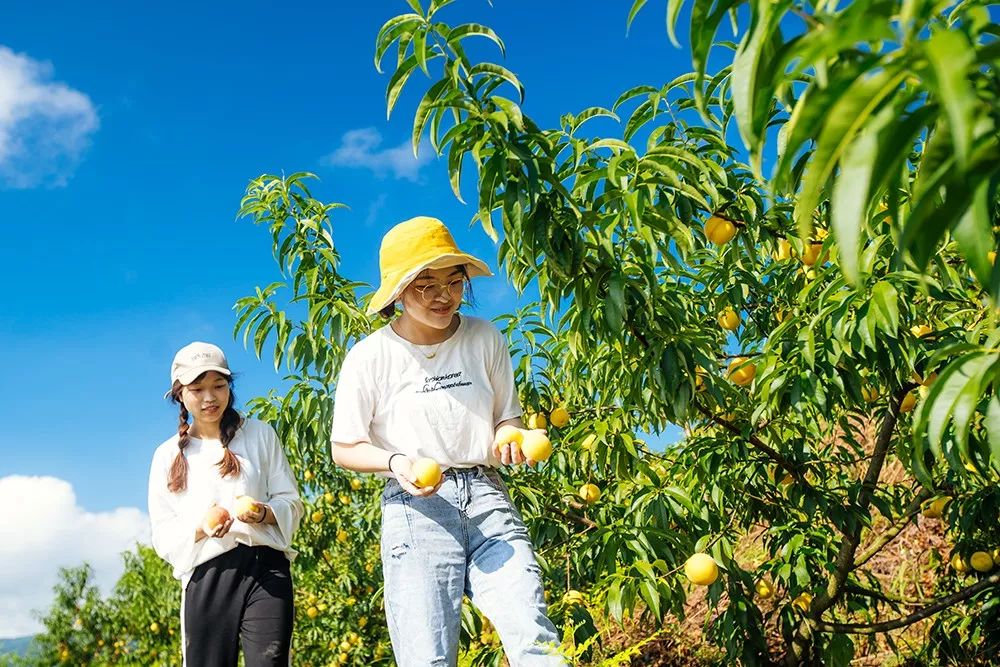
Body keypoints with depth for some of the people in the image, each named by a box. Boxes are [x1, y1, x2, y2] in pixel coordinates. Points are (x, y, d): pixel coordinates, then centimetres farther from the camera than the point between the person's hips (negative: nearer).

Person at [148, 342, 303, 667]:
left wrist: (263, 513, -14)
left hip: (264, 569, -1)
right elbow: (163, 534, 8)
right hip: (205, 579, 1)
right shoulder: (168, 455, 12)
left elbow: (291, 502, 9)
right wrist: (201, 527, -13)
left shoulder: (260, 435, 11)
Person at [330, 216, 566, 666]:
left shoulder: (485, 339, 6)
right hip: (416, 507, -2)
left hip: (486, 497, 2)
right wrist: (395, 461, -15)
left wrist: (511, 443, -7)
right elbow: (345, 448, 4)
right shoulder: (371, 356, -3)